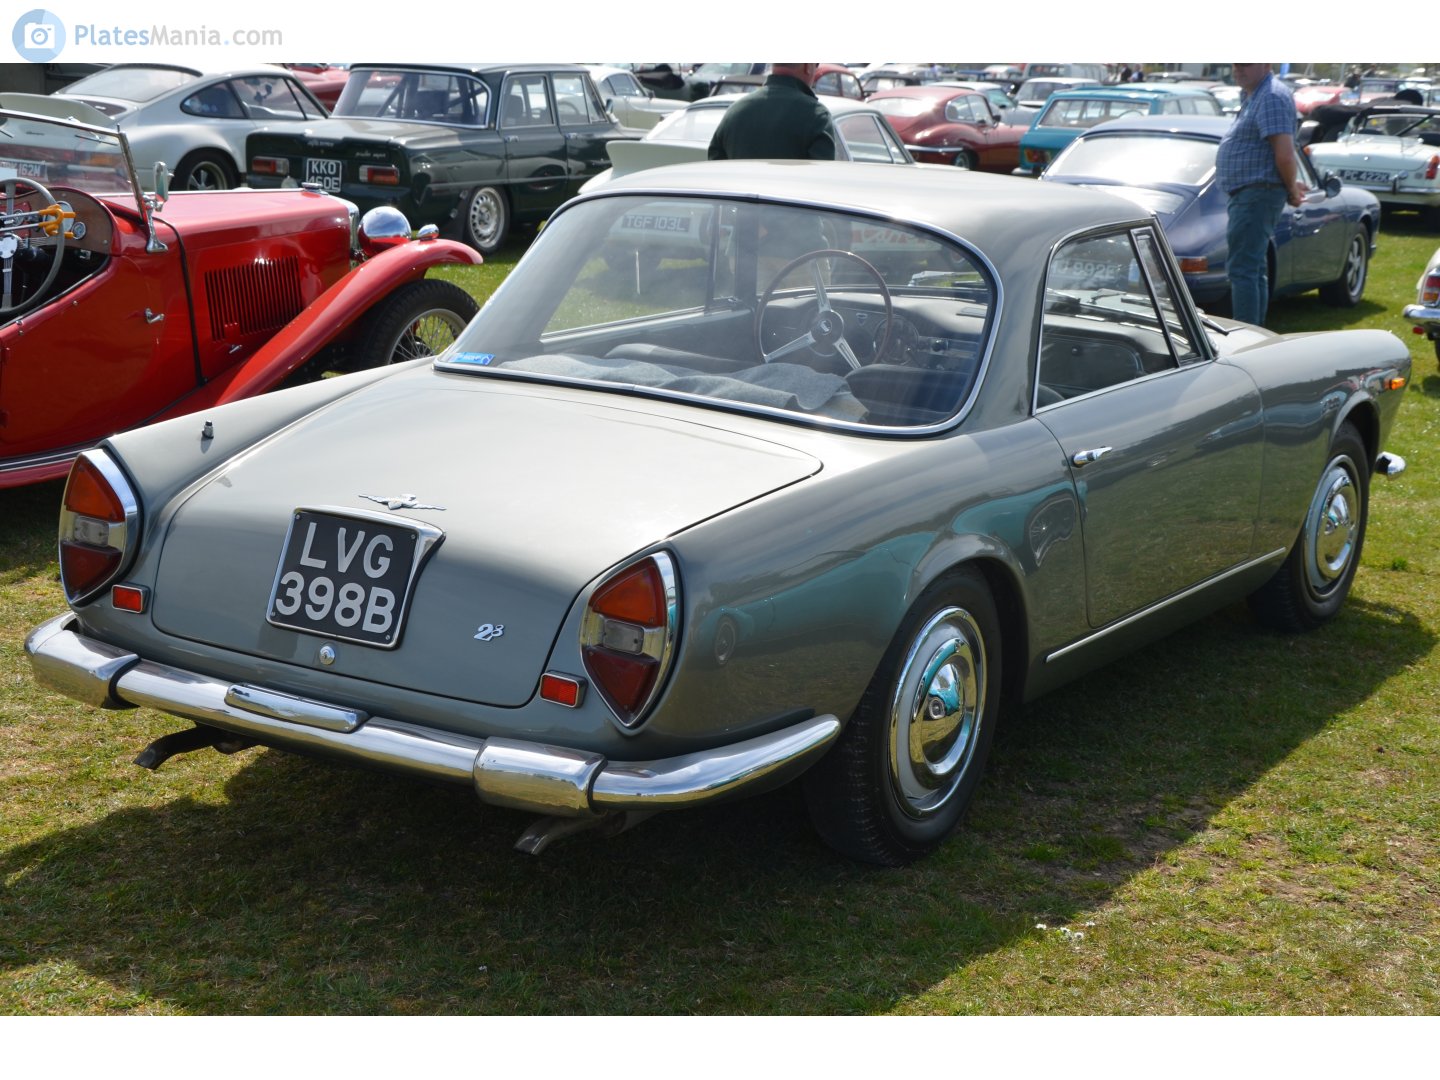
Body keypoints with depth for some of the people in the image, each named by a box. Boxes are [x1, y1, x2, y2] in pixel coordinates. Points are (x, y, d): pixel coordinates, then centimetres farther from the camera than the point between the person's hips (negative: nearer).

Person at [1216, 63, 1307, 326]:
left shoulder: (1272, 97, -16)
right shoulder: (1252, 96, 16)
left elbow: (1284, 154, -23)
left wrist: (1292, 189, -9)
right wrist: (1292, 187, 22)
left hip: (1257, 196, -11)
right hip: (1250, 195, 11)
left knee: (1242, 269, -13)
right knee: (1255, 269, 16)